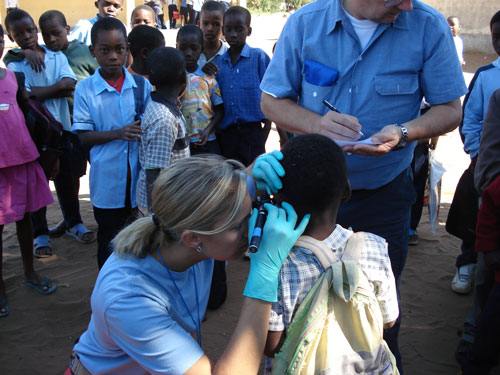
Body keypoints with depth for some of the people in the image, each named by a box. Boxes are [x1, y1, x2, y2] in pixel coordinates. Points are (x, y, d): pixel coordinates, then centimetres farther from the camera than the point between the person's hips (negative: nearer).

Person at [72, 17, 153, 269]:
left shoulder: (141, 85, 1)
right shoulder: (85, 89, -4)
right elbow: (83, 135, -7)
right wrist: (118, 133, -20)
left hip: (140, 175, 2)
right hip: (108, 179, -1)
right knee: (109, 241, 12)